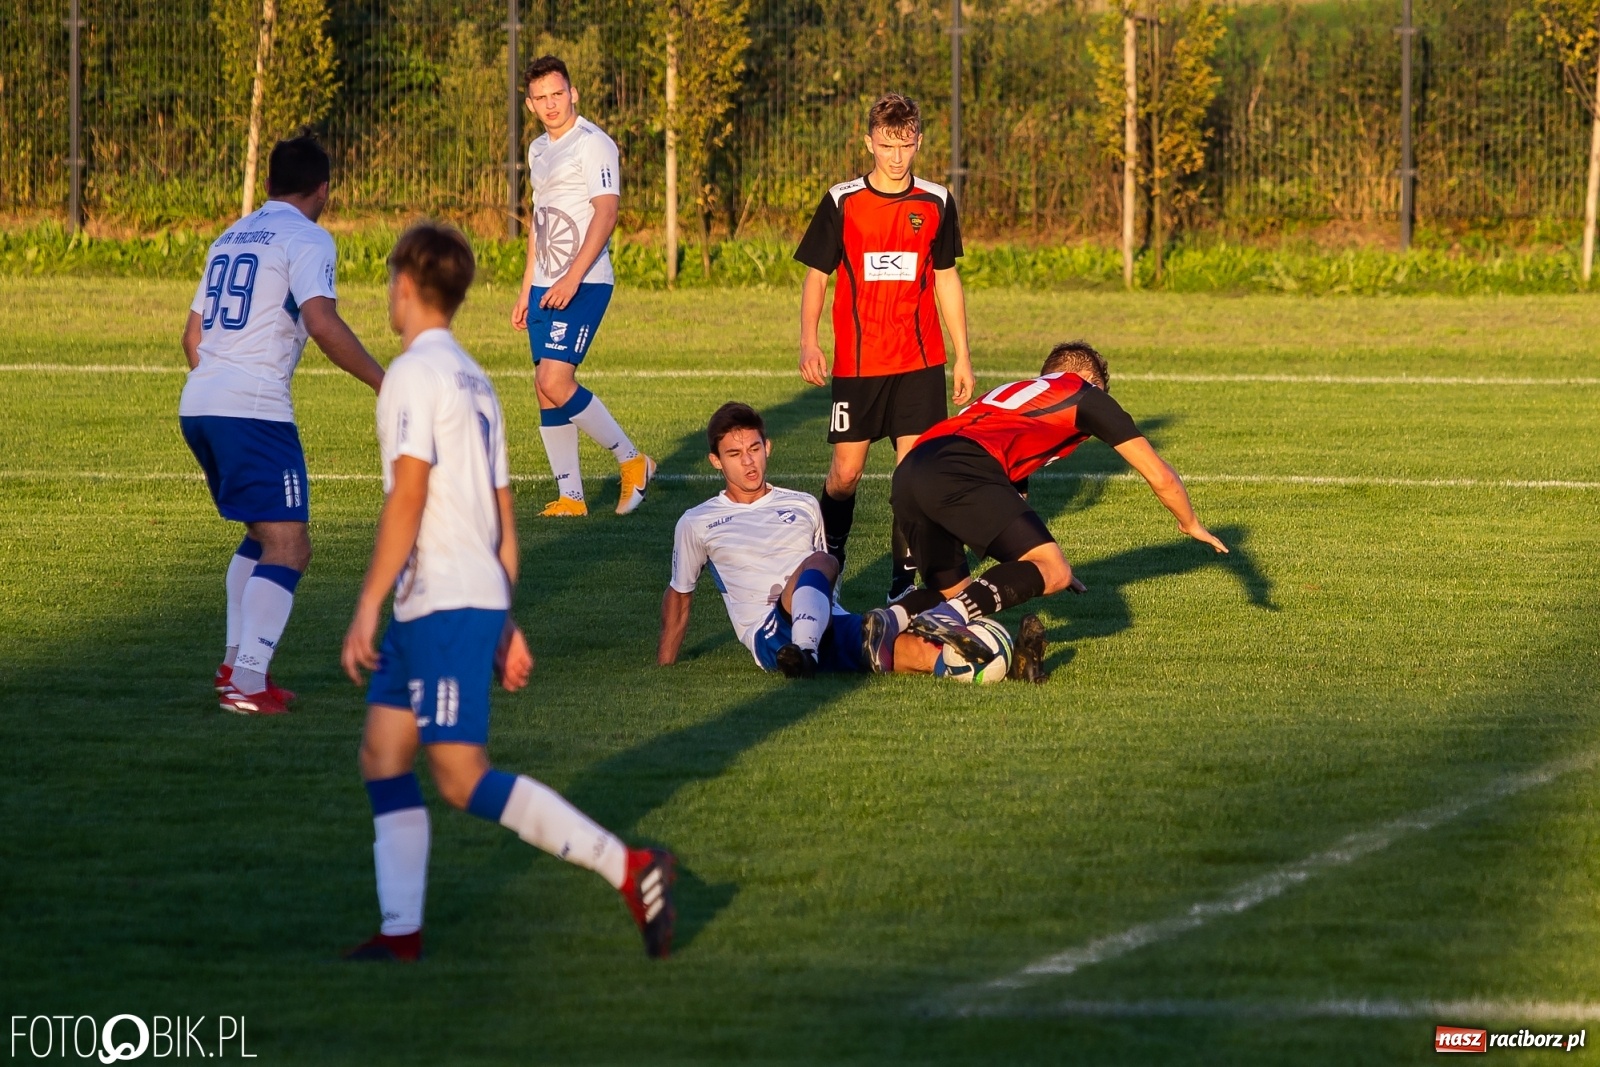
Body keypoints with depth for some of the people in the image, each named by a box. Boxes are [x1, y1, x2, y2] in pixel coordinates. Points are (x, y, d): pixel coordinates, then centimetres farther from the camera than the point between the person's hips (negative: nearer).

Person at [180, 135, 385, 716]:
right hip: (254, 408, -8)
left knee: (263, 535, 23)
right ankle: (248, 681, -18)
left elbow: (193, 335, 27)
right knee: (287, 546, -7)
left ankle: (236, 663, 19)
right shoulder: (306, 238, -4)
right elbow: (322, 324, -19)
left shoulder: (230, 238, 21)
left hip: (198, 405, 8)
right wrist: (384, 383, -14)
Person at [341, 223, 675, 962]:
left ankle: (628, 869, -15)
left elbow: (407, 498, -19)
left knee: (461, 778, -11)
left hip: (444, 605, -10)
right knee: (382, 754, 10)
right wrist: (506, 624, 22)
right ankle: (400, 932, 6)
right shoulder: (475, 381, 17)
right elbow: (502, 516, 19)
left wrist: (367, 609, -19)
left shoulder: (414, 374, -11)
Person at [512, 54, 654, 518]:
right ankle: (570, 497, 7)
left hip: (583, 284, -9)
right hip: (546, 287, 9)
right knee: (546, 389, 3)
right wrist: (526, 290, 22)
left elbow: (606, 213, -18)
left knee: (555, 381, -18)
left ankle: (633, 461, -4)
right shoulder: (539, 149, 17)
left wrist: (572, 278, -25)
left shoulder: (593, 144, -10)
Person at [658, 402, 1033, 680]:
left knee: (913, 649, -28)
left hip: (832, 628, 3)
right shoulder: (697, 524, 17)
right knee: (818, 562, -37)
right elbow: (678, 595, 25)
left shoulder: (804, 507, 26)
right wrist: (663, 669, 23)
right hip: (772, 635, -3)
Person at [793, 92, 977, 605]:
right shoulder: (842, 202, -1)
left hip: (920, 361, 1)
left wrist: (962, 355, 12)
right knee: (846, 470, 0)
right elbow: (816, 275, 2)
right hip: (857, 363, -1)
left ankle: (904, 581, 3)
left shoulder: (936, 204, 5)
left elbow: (946, 279, 13)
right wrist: (809, 342, -11)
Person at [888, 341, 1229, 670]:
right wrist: (1191, 524, 43)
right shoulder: (1086, 395, 22)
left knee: (953, 593, 21)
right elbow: (1160, 477, 25)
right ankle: (949, 617, -30)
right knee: (1054, 573, -8)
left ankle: (892, 621, -9)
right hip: (960, 475, -7)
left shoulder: (1011, 393, 40)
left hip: (907, 472, 7)